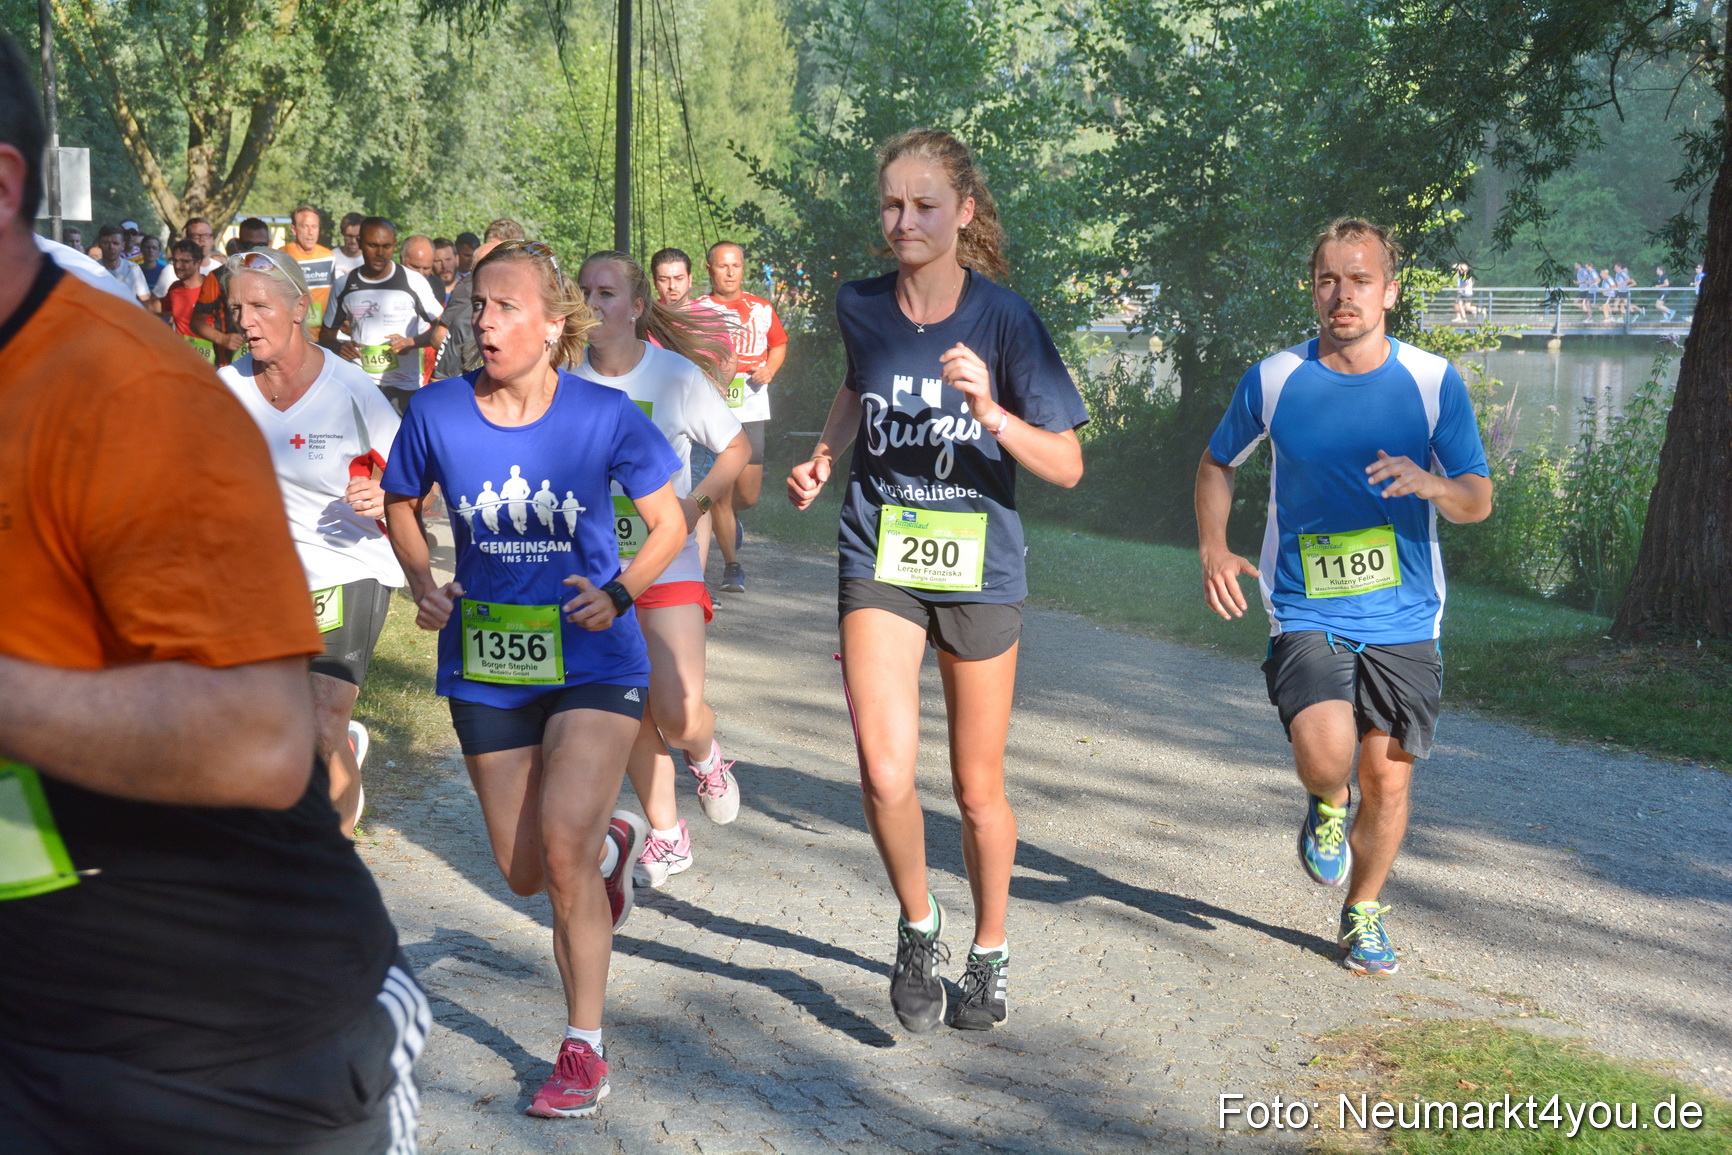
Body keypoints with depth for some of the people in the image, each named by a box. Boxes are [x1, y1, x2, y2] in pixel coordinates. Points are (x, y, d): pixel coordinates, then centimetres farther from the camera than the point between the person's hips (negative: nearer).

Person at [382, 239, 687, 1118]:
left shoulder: (605, 416, -12)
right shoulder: (437, 412, -7)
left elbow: (670, 524, 1)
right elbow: (400, 505, 12)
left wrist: (621, 591, -16)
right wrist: (422, 584, -5)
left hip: (593, 661, -3)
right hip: (485, 665, 3)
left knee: (562, 845, -19)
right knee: (524, 874, 9)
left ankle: (584, 1049, -1)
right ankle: (613, 844, 47)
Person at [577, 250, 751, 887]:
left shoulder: (678, 375, -8)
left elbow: (736, 447, 3)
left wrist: (697, 501, -10)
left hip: (667, 565, -2)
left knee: (678, 716, -12)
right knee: (629, 713, 7)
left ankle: (705, 754, 25)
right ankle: (666, 836, 25)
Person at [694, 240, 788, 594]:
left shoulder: (762, 309, 9)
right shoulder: (695, 310, 3)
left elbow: (779, 344, 24)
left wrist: (770, 369, 3)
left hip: (751, 410, 2)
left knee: (748, 495, 1)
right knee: (720, 494, -3)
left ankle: (732, 520, 38)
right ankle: (732, 565, 11)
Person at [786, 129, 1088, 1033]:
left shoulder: (1002, 317, -11)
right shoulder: (859, 307, -2)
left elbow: (1066, 465, -13)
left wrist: (990, 411, -29)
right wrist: (825, 453, 5)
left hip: (978, 572, -1)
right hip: (879, 562, 1)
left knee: (977, 790, 11)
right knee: (886, 776, -17)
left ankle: (990, 953, 36)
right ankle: (918, 926, 12)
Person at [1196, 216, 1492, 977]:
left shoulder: (1434, 382, -2)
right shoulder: (1272, 381, -2)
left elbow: (1478, 500, 0)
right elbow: (1216, 464, 15)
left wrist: (1429, 483, -24)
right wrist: (1213, 549, -2)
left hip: (1403, 619, 1)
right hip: (1306, 613, -1)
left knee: (1387, 776, 5)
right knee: (1325, 755, -22)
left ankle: (1363, 913, 32)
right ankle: (1326, 808, 17)